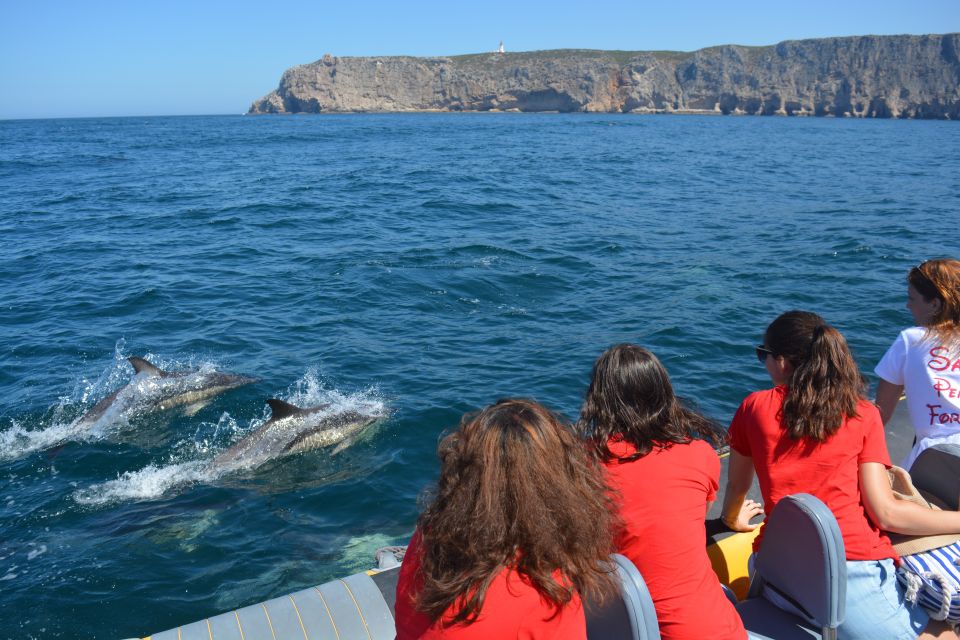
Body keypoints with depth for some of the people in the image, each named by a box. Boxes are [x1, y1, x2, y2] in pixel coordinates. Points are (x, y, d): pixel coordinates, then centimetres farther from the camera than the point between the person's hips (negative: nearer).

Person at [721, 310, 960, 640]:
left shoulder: (754, 407, 6)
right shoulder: (863, 415, 2)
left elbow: (736, 486, 19)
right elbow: (886, 512, -3)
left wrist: (733, 520, 40)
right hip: (852, 572, -3)